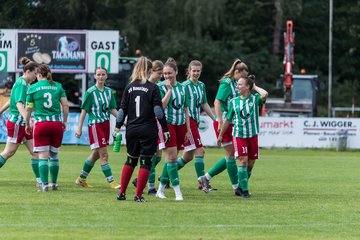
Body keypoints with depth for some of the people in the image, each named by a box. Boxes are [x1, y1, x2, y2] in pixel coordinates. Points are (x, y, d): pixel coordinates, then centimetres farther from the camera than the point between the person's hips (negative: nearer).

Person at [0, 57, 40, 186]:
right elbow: (19, 104, -28)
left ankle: (39, 180, 4)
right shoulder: (21, 84, -16)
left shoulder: (25, 84, 12)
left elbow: (11, 100, 23)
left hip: (23, 124, 9)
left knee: (35, 151, 3)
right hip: (17, 123, -9)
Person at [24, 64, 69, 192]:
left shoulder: (33, 88, 1)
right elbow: (65, 105, 3)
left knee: (43, 155, -1)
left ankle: (44, 185, -7)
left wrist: (27, 124, 16)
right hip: (57, 123, 3)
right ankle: (54, 183, 21)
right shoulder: (58, 86, 7)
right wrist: (64, 121, 13)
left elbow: (28, 109, 4)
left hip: (41, 123, -3)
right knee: (54, 155, 15)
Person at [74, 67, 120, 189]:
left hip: (106, 124, 7)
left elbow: (112, 109, 13)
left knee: (96, 154, 15)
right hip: (95, 124, -7)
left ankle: (81, 178, 29)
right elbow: (84, 110, -7)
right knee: (104, 155, -9)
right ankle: (111, 181, -6)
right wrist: (79, 128, -8)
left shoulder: (108, 91, 8)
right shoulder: (91, 92, -9)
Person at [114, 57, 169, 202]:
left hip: (132, 130, 4)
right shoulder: (153, 88, -7)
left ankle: (122, 193, 16)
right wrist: (165, 129, -3)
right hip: (148, 130, -4)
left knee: (131, 160, 18)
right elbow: (158, 110, -9)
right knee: (146, 162, 3)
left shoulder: (129, 88, 3)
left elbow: (122, 109, 3)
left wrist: (117, 127, 11)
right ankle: (138, 195, -1)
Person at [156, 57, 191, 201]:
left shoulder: (181, 87, 11)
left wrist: (188, 129, 13)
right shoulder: (161, 87, -5)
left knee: (171, 157, 8)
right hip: (167, 124, -5)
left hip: (180, 125, 6)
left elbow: (185, 109, 15)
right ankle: (177, 192, -13)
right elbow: (161, 105, -18)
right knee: (171, 156, -11)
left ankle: (161, 189, 17)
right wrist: (169, 89, -18)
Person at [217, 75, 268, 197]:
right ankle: (244, 190, -7)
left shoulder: (255, 99, -1)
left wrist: (255, 87, -7)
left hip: (252, 135, 0)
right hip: (238, 135, 0)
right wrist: (220, 135, 17)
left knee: (250, 164, 5)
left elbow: (265, 94, -24)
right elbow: (228, 120, 13)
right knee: (243, 161, -12)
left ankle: (241, 187, 22)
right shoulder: (233, 102, 5)